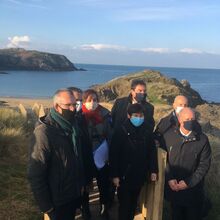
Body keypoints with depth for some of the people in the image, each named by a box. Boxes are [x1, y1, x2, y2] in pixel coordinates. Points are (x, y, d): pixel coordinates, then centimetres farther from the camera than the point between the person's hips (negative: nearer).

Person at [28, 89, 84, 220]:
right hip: (58, 199, -6)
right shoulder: (44, 131, -22)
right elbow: (35, 174, -22)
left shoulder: (72, 124, 1)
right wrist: (46, 205, -19)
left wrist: (81, 182, 7)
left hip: (74, 193, 7)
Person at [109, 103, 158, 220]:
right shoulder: (121, 131, -13)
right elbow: (113, 154, -12)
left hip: (140, 175, 4)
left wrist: (153, 170, 4)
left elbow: (152, 152, 6)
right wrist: (115, 175, -13)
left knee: (134, 202, 18)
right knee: (124, 203, 6)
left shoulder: (147, 132, -2)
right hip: (124, 174, -3)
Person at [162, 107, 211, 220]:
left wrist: (189, 182, -13)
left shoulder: (202, 139, -10)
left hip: (193, 189, -1)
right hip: (173, 187, 1)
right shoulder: (169, 135, -6)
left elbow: (204, 164, -8)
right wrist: (169, 179, -11)